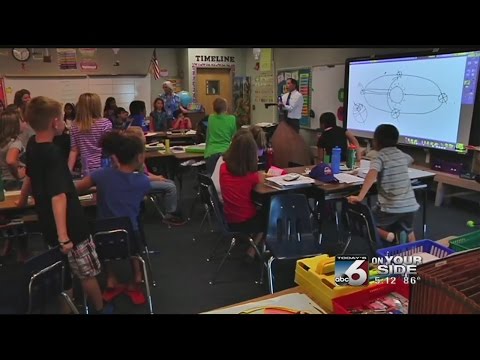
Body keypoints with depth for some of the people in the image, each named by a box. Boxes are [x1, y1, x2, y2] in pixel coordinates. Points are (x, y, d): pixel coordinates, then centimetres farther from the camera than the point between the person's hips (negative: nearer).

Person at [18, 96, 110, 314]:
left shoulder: (32, 145, 2)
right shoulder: (52, 154, -24)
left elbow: (29, 176, 21)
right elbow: (58, 197, -33)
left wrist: (22, 200, 39)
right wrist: (63, 236, -37)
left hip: (49, 225, 8)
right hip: (70, 226, -8)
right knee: (88, 272, 10)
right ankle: (101, 309, 28)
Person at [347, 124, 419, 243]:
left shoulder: (380, 158, -7)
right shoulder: (402, 155, 11)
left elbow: (372, 174, -29)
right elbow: (410, 160, 38)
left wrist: (360, 197, -34)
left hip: (390, 208, -6)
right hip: (409, 205, 6)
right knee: (408, 232, 33)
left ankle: (388, 236, -8)